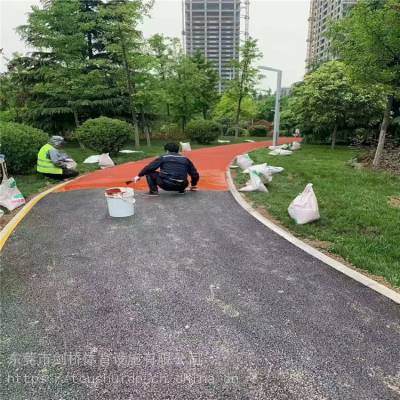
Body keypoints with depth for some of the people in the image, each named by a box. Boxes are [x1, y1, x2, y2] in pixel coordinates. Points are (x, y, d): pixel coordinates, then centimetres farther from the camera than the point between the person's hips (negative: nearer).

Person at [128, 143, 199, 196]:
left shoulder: (163, 158, 9)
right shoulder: (185, 159, 17)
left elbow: (149, 167, 6)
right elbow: (195, 174, 21)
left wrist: (139, 175, 18)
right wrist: (193, 186, 37)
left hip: (166, 185, -4)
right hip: (182, 186, 4)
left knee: (149, 172, 15)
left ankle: (153, 191, 6)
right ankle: (181, 190, 22)